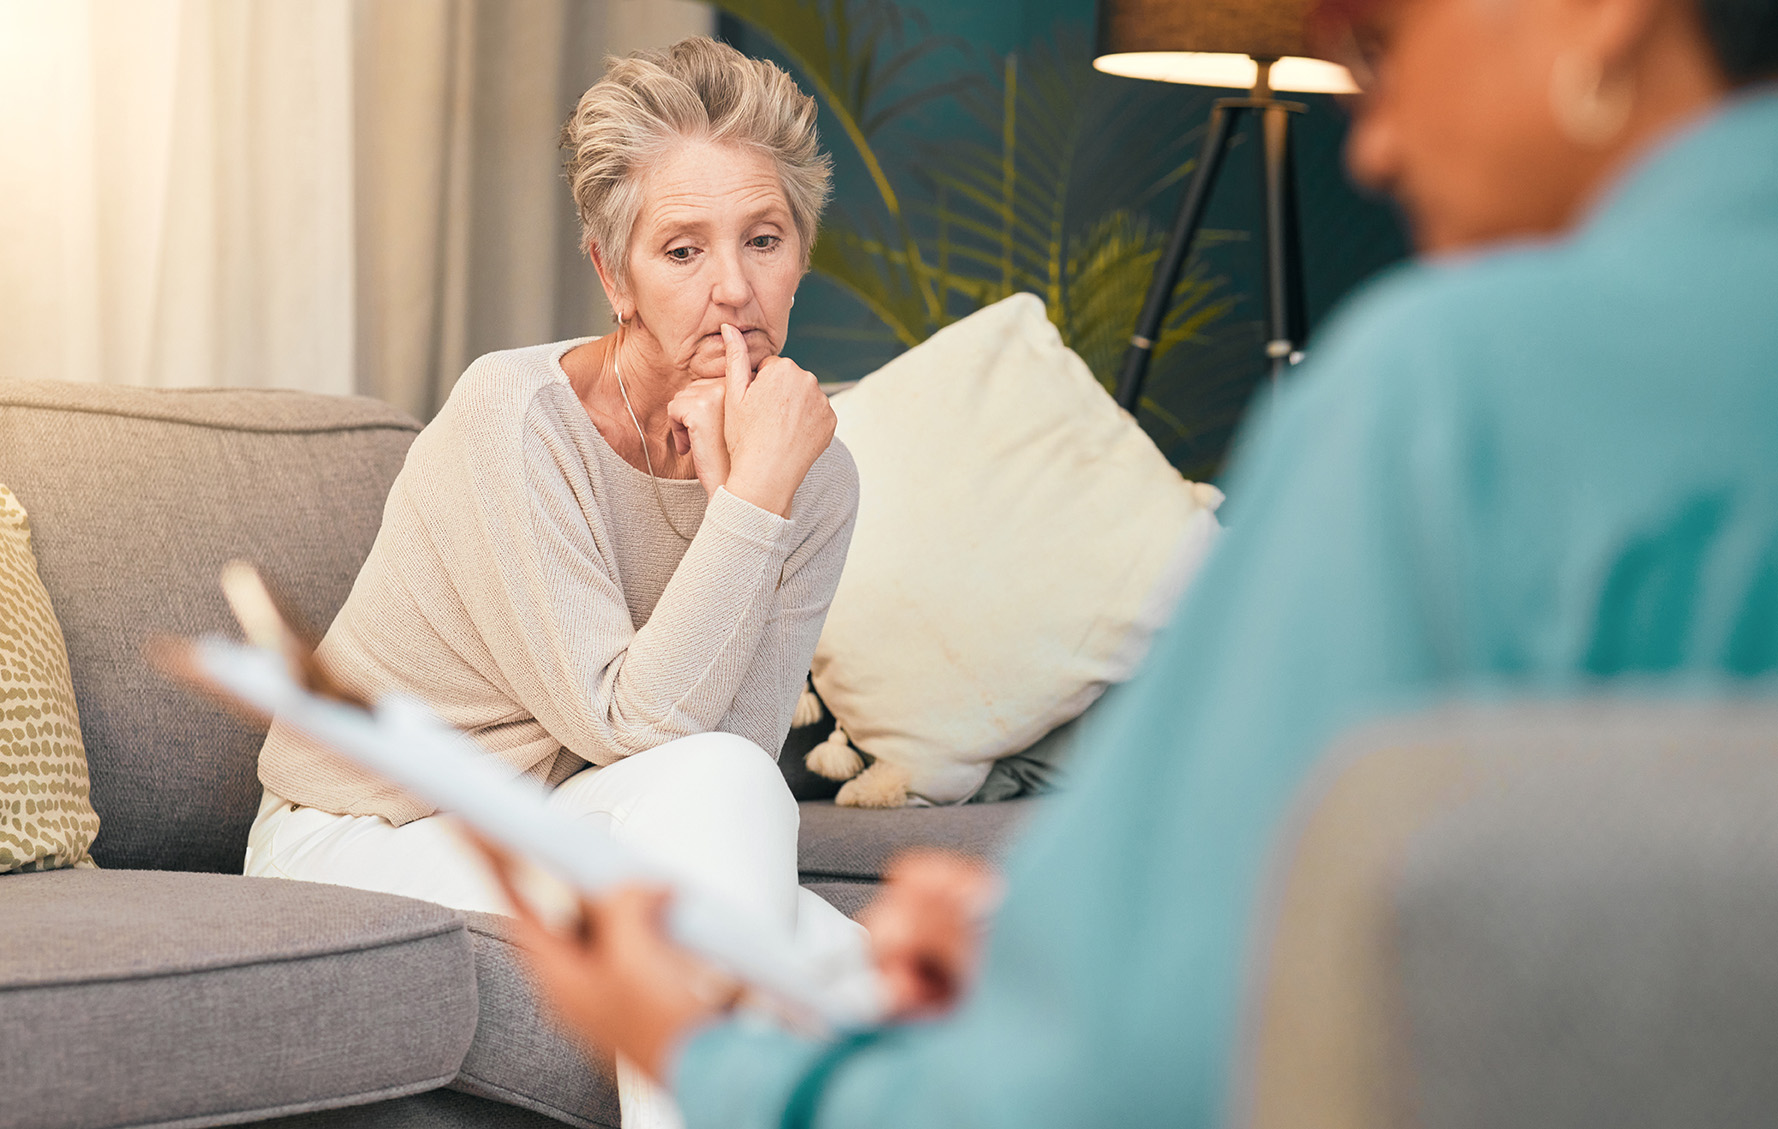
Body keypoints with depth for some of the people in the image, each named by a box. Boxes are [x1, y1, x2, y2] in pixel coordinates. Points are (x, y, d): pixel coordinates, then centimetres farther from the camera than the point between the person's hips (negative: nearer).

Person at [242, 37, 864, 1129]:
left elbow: (743, 742, -15)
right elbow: (627, 726, -26)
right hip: (364, 845, -5)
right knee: (712, 782, -30)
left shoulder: (812, 473, -4)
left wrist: (730, 490, -23)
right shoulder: (514, 417, -22)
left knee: (863, 988, -21)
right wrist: (755, 497, -30)